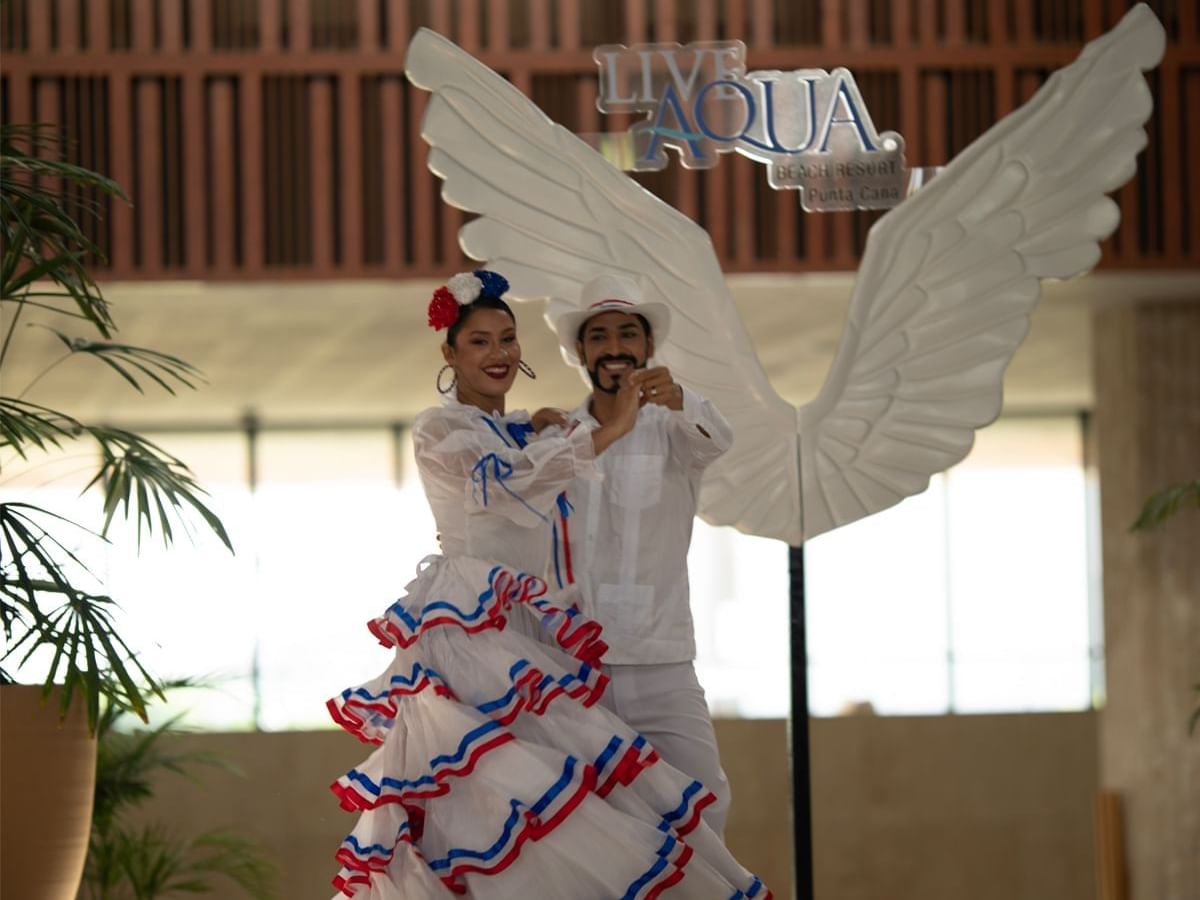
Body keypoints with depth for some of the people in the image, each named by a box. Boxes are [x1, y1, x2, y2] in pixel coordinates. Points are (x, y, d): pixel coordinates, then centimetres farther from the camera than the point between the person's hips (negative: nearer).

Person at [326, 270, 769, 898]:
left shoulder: (519, 433, 20)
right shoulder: (440, 429, -1)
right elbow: (512, 481, -19)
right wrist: (610, 429, -19)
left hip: (519, 629, 7)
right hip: (469, 630, -7)